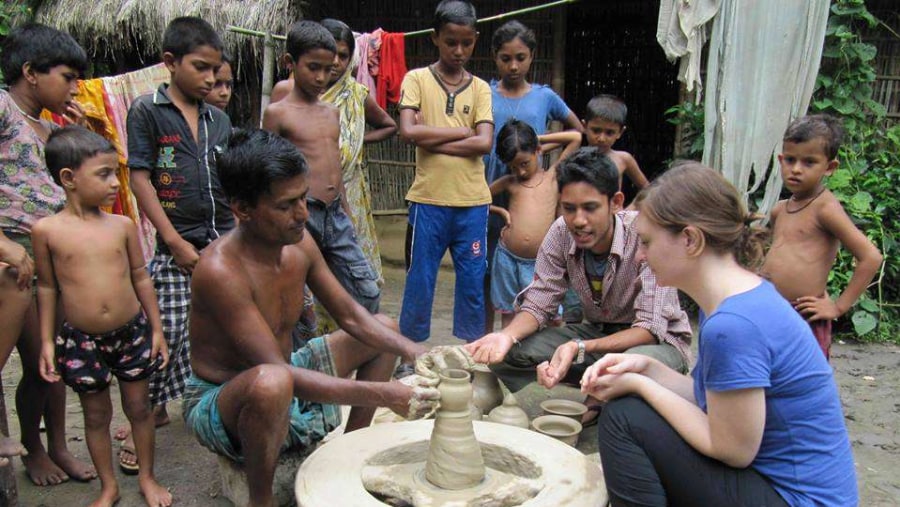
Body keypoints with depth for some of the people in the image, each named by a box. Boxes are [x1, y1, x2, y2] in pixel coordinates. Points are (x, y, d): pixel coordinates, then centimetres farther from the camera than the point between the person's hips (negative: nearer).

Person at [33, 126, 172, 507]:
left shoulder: (123, 225, -3)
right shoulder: (46, 230, -8)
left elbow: (140, 277, 4)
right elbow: (47, 287, 0)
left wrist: (156, 329, 5)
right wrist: (46, 341, 0)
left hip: (132, 332, 1)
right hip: (81, 340, -1)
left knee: (138, 407, 13)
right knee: (96, 415, 13)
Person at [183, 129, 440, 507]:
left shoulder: (299, 244, -8)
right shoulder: (221, 270, -31)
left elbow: (351, 316, 1)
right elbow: (278, 371, -35)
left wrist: (414, 352, -15)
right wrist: (382, 394, -39)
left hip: (285, 375, 8)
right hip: (218, 402, -8)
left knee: (385, 329, 10)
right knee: (272, 383, -43)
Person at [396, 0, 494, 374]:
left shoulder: (480, 88, 8)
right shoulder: (417, 79, 2)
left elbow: (485, 143, -5)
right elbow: (409, 131, -13)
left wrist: (433, 141, -10)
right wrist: (462, 133, -8)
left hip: (473, 202, 2)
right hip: (429, 200, -2)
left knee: (473, 282, 9)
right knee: (419, 281, 6)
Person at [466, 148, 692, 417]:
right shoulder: (561, 233, -14)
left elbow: (650, 329, -28)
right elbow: (539, 303, -8)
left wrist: (580, 349, -43)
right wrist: (507, 335, -31)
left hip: (659, 340, -4)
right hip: (598, 333, 5)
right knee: (509, 351, -16)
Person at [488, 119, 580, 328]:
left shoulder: (553, 176, 7)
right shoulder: (508, 182, 11)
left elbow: (576, 137, 6)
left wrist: (540, 139, 9)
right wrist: (502, 211, 7)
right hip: (507, 258, 2)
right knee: (508, 314, 10)